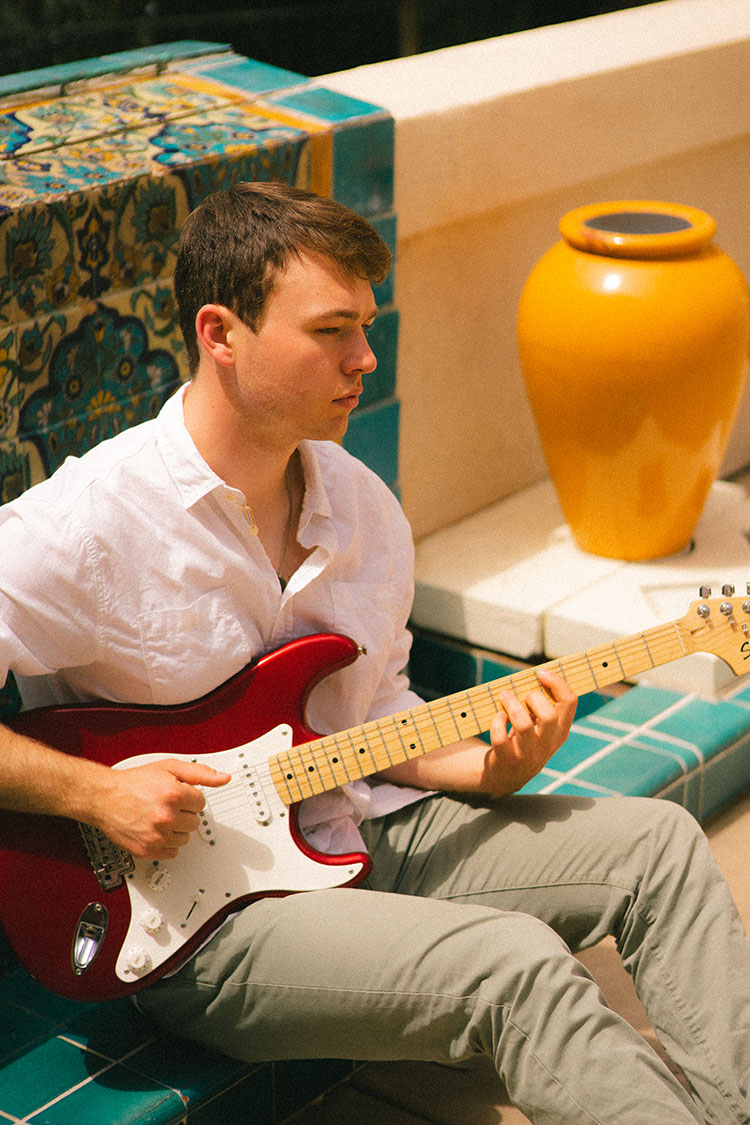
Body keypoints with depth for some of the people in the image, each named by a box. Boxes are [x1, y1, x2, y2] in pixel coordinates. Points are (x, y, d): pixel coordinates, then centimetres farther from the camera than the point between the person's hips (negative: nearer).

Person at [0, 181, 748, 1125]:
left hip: (354, 836, 8)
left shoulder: (365, 510, 5)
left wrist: (486, 768, -4)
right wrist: (94, 792, -24)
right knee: (515, 963, -27)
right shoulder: (87, 528, -18)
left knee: (658, 844, 0)